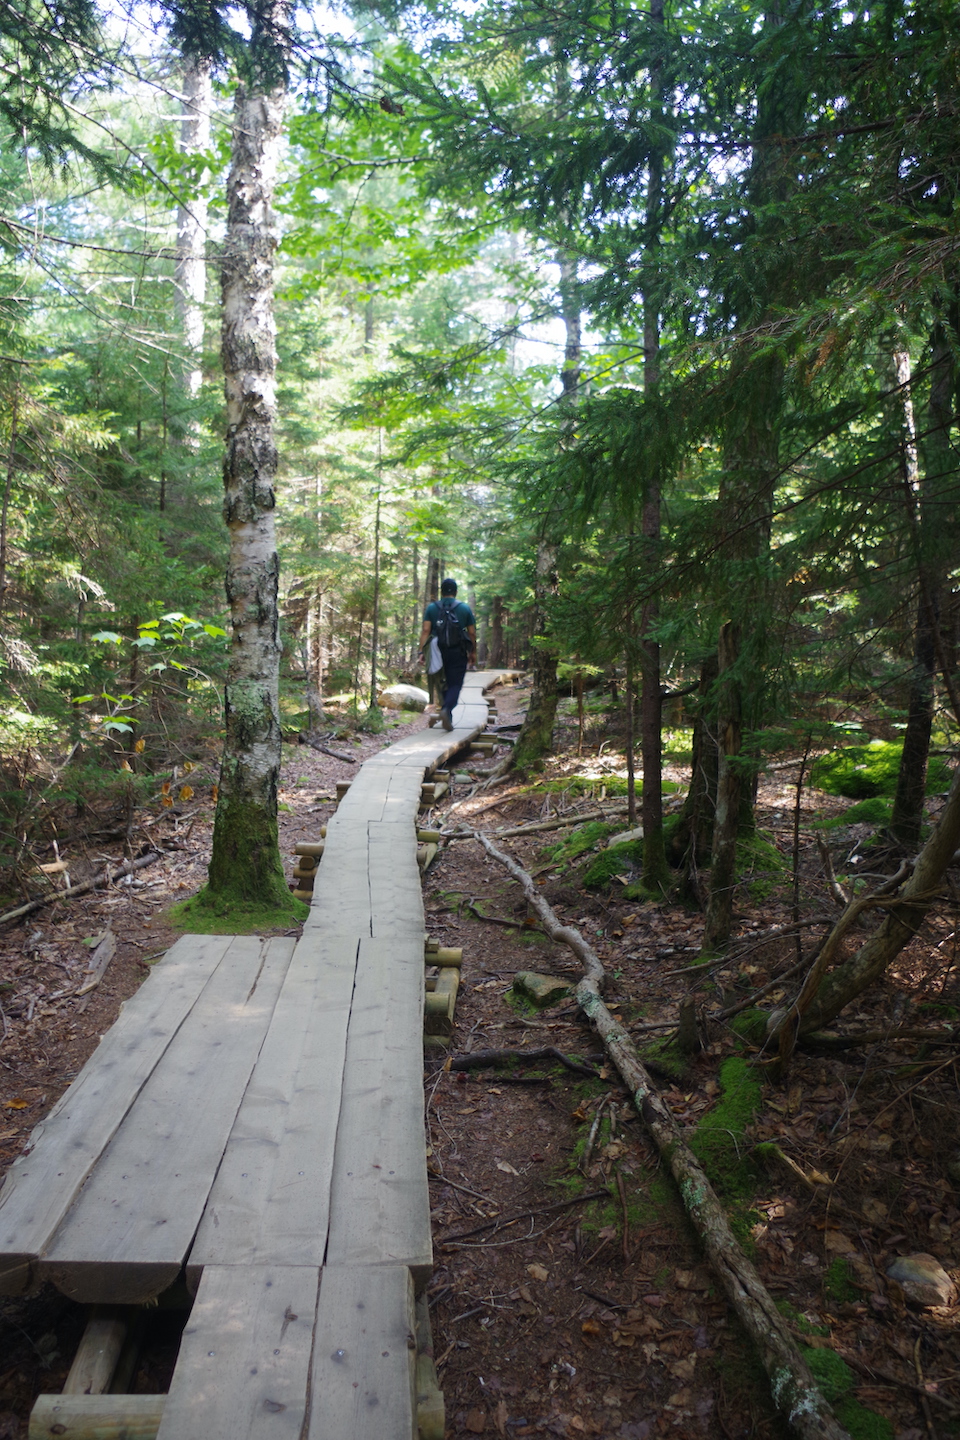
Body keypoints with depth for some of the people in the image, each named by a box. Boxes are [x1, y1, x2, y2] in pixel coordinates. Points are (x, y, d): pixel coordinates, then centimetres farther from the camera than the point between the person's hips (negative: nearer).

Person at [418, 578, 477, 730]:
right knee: (455, 684, -2)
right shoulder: (465, 609, 4)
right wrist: (473, 652, 14)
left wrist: (422, 651, -6)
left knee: (442, 684, 14)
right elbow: (472, 633, 4)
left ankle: (447, 717, 20)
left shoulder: (431, 608, 5)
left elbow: (425, 630, -5)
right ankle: (446, 709, -28)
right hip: (458, 653, -2)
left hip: (438, 653, 2)